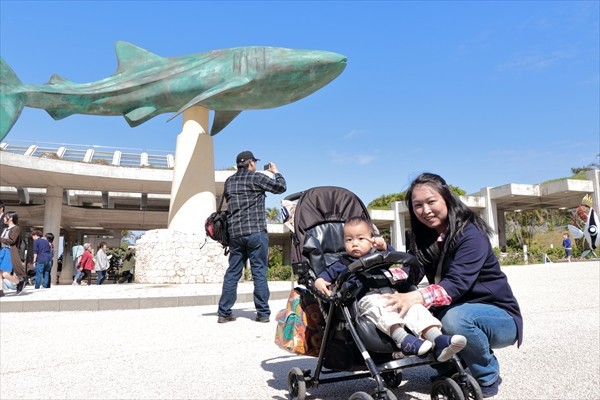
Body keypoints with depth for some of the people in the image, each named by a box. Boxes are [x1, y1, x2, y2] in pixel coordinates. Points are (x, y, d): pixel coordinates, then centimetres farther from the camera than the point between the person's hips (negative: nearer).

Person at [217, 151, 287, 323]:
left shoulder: (229, 181, 13)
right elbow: (281, 187, 5)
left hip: (234, 233, 5)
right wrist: (276, 171, 22)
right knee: (259, 273, 0)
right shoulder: (256, 177, -2)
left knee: (232, 273, 9)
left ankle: (224, 313, 10)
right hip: (255, 232, -5)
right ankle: (263, 313, 4)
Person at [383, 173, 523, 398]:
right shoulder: (423, 237, 1)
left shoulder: (471, 234, -21)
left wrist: (416, 298, -50)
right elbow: (410, 275, -12)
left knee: (454, 318, -35)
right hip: (456, 312, 6)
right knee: (414, 317, -17)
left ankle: (488, 377, -6)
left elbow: (457, 284, -34)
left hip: (500, 317, -6)